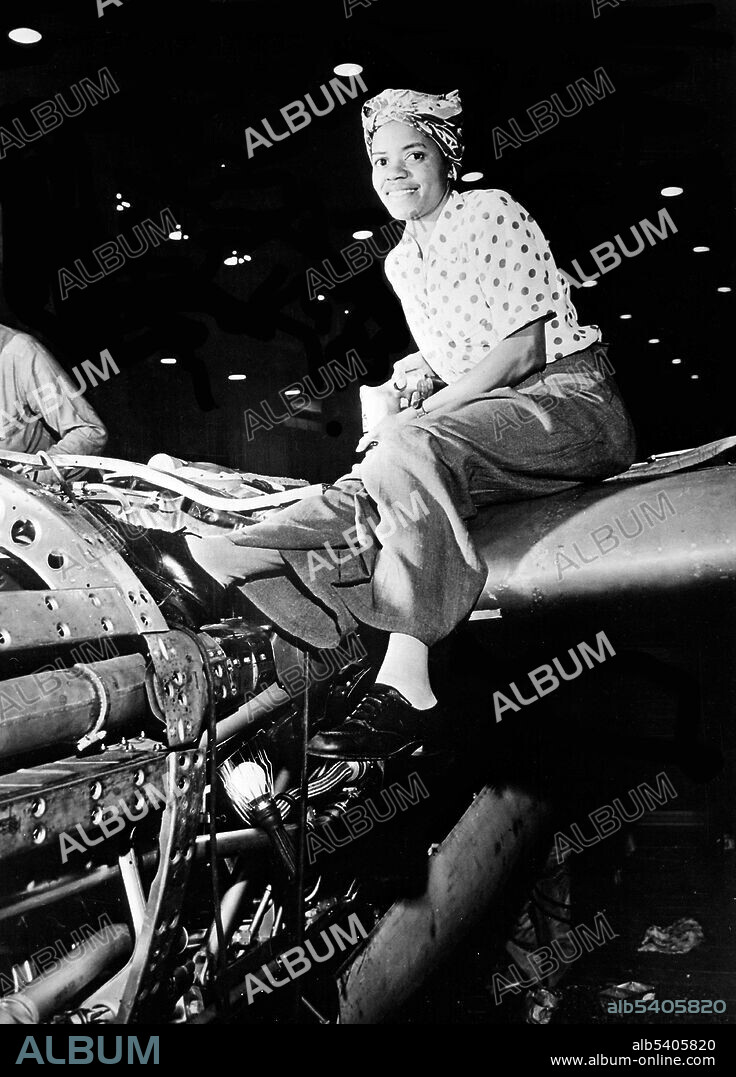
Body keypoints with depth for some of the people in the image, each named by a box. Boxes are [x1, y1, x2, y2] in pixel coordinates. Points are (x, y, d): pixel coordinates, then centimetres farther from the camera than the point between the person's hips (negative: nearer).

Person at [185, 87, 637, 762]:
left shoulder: (490, 211, -4)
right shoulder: (400, 261, 18)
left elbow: (522, 349, -13)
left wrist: (417, 417, -17)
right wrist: (423, 377, 5)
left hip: (568, 397, -8)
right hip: (492, 412, 8)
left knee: (405, 450, -35)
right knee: (366, 494, -22)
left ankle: (405, 687, -44)